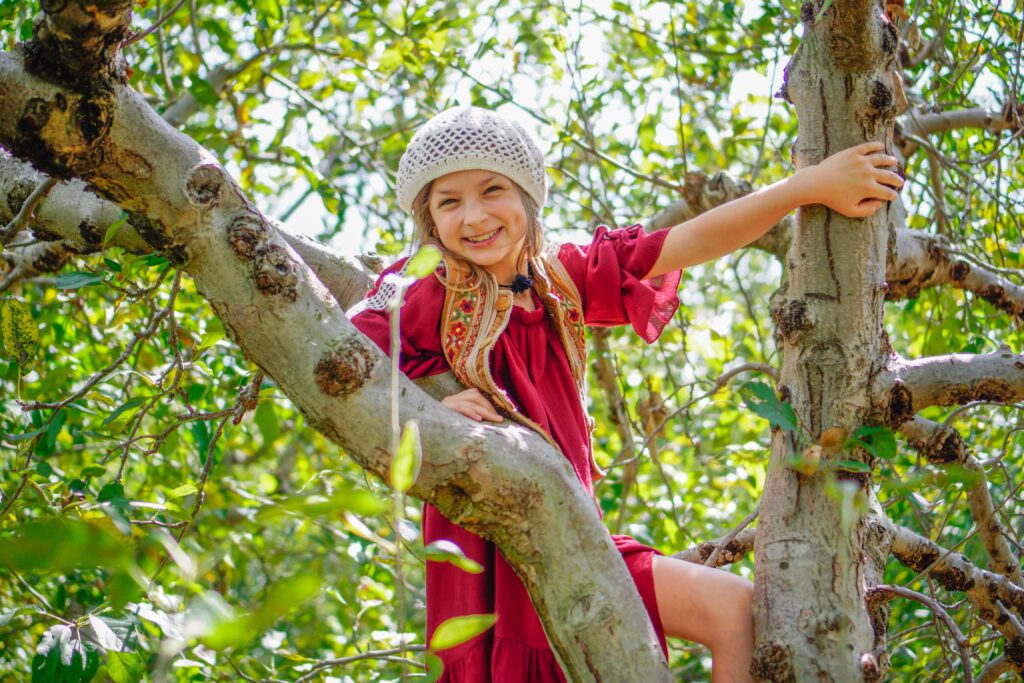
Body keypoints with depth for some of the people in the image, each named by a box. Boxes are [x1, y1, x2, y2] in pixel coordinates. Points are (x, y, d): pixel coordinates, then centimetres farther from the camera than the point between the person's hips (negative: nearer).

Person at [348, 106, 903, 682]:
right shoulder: (427, 304, -8)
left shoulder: (562, 277, 4)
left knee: (738, 610, -7)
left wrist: (811, 183, -7)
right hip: (488, 546, -5)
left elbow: (693, 242, -1)